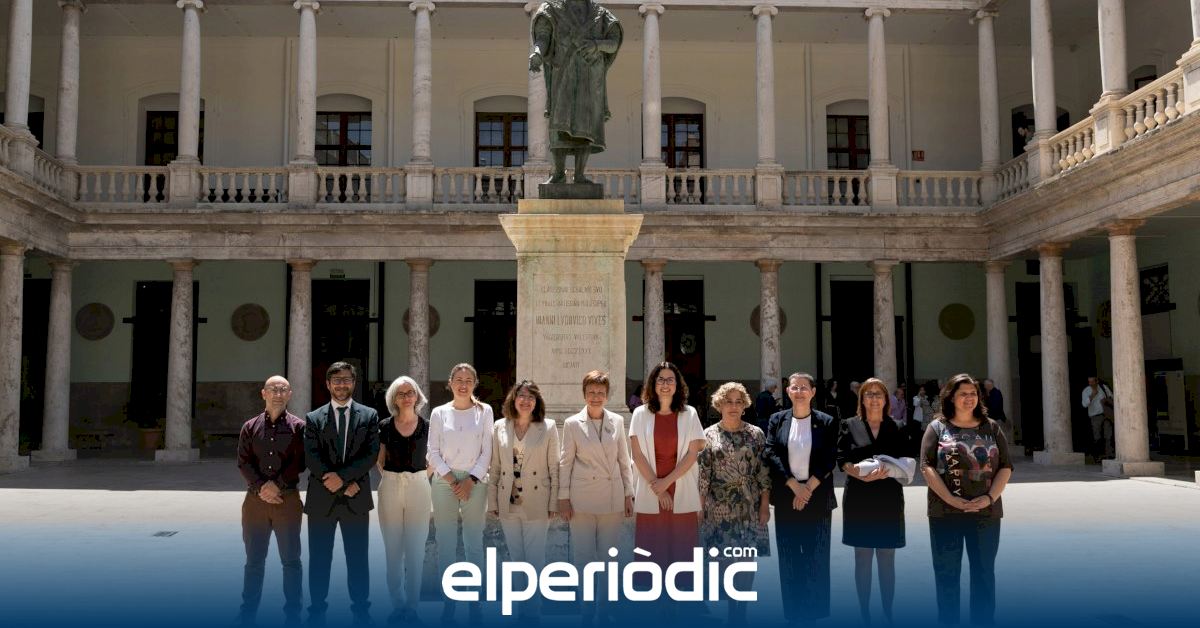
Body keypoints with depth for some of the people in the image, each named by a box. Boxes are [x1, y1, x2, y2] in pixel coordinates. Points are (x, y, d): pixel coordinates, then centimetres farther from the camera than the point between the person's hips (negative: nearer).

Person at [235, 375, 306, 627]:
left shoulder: (298, 426, 2)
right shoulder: (250, 427, 8)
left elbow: (299, 462, -6)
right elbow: (243, 462, 0)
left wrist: (277, 484, -15)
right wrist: (260, 488, -12)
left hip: (288, 499, -2)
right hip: (256, 499, 2)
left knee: (291, 559, 4)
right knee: (254, 559, 10)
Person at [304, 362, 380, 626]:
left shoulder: (369, 416, 6)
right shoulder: (313, 418, 5)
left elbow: (372, 454, -4)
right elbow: (311, 457, -4)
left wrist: (342, 476, -16)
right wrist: (344, 485, -13)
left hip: (356, 499, 0)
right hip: (321, 498, 0)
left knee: (358, 560, 6)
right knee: (319, 560, 7)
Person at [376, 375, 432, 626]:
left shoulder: (427, 426, 1)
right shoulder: (385, 426, 2)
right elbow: (379, 460, 12)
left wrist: (423, 476, 1)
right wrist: (389, 477, 2)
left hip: (418, 489, -1)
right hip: (390, 489, 1)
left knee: (416, 551, 2)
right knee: (393, 551, 6)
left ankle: (412, 607, 13)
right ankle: (397, 606, 17)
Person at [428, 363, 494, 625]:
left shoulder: (484, 411, 3)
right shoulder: (439, 413, 5)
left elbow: (487, 451, 1)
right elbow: (433, 452, 3)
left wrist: (471, 481, -7)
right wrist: (450, 478, -7)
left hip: (474, 482, 0)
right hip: (444, 482, 1)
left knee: (474, 543, 3)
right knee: (445, 543, 2)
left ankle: (474, 600, 11)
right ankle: (449, 599, 10)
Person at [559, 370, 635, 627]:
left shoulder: (617, 421, 4)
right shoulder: (572, 423, -2)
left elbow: (624, 461, 8)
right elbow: (566, 462, 1)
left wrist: (628, 495, 7)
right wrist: (563, 498, -1)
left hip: (612, 499, 2)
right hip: (582, 500, -2)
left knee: (608, 556, 7)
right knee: (583, 557, 2)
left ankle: (605, 606, 21)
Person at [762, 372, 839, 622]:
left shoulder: (826, 422, 1)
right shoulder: (777, 420, 5)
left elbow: (830, 459, -4)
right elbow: (770, 454, -3)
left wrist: (809, 488, -13)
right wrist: (795, 486, -12)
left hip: (818, 499, -1)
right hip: (786, 499, 2)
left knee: (817, 558, 2)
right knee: (789, 560, 6)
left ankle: (817, 613, 13)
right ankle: (793, 613, 15)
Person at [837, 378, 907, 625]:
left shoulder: (896, 427, 7)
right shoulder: (849, 425, 4)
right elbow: (841, 460, -4)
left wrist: (886, 472, -18)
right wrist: (860, 474, -22)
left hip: (889, 498, 1)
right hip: (858, 498, -1)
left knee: (887, 559, 6)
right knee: (862, 558, 5)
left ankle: (888, 612, 14)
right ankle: (864, 613, 12)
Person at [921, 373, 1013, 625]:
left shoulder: (991, 428, 9)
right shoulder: (937, 427, 3)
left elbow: (1005, 467, 4)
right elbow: (927, 467, -5)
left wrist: (989, 498, -11)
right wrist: (951, 499, -16)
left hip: (986, 512, 2)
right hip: (945, 513, -1)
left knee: (984, 573, 9)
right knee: (946, 574, 5)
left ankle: (983, 621, 20)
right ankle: (947, 621, 16)